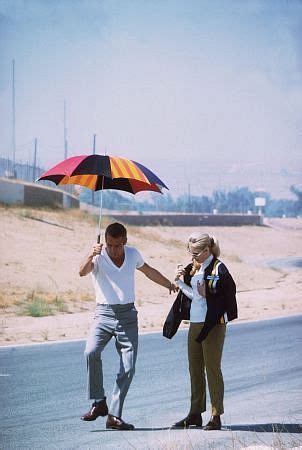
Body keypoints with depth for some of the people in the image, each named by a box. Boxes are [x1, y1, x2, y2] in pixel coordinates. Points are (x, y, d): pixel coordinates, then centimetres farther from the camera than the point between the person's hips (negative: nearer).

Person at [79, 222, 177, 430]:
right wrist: (91, 256, -47)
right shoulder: (98, 257, -7)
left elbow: (149, 271, 26)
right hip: (104, 314, -3)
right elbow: (83, 272, -28)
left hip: (128, 315, 3)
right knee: (91, 352, -28)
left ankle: (114, 415, 1)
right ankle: (99, 403, -15)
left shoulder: (133, 254, 6)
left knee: (128, 368, -5)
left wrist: (170, 284, 37)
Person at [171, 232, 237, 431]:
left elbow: (229, 293, -14)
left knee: (213, 369, -3)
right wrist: (179, 281, -2)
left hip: (213, 324, -8)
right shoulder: (194, 267, 10)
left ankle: (216, 416, 2)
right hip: (195, 323, 8)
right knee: (195, 369, 12)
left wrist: (207, 294, -19)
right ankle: (195, 414, 20)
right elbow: (193, 294, 10)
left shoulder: (218, 269, -12)